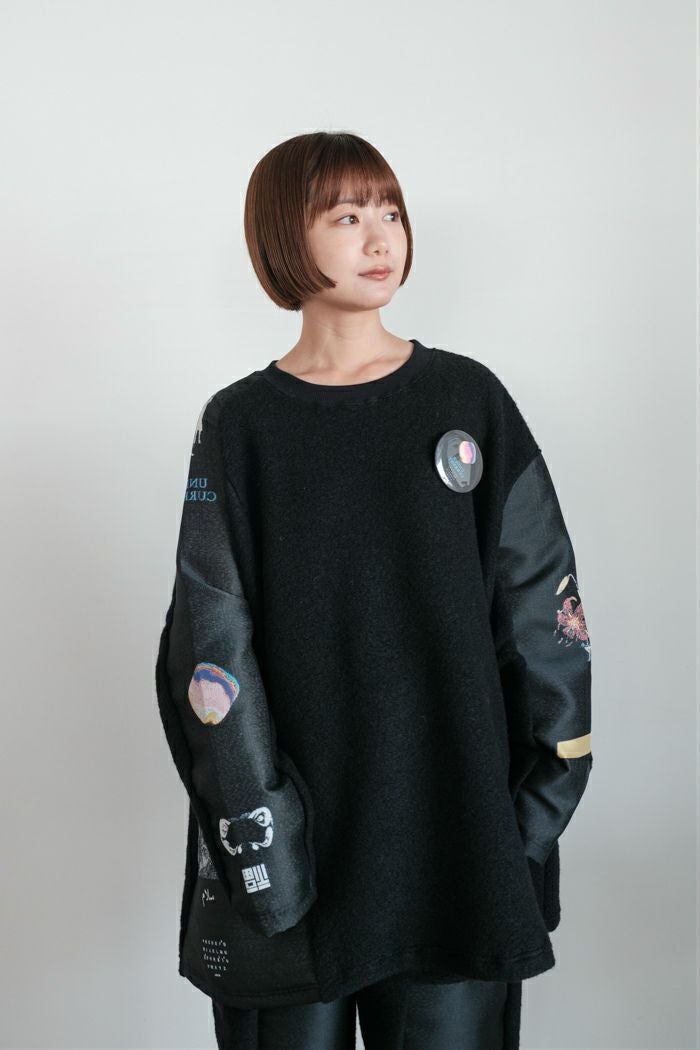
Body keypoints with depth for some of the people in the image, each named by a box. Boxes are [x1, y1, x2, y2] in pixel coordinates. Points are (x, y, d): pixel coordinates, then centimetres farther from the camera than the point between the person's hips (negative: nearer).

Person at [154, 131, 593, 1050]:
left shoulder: (469, 399, 3)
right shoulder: (240, 424, 1)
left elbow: (544, 611, 1)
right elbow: (212, 648, -4)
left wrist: (541, 806, -4)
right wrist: (259, 832, -11)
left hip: (456, 831, 1)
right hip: (296, 839, 0)